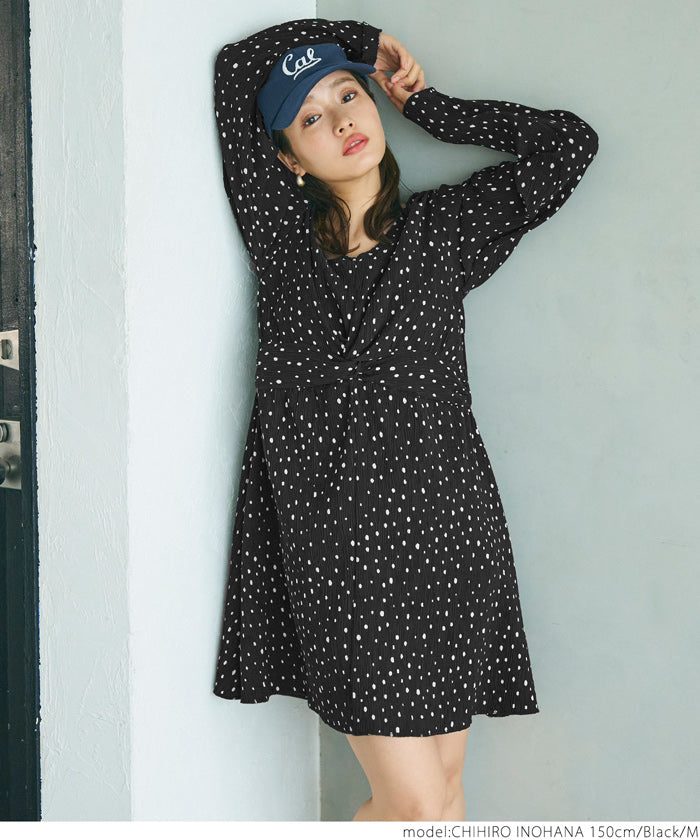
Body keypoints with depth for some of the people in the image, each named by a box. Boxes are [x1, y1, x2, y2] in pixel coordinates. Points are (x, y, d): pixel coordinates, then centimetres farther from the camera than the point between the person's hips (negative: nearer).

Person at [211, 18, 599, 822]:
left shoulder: (442, 227, 9)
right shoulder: (281, 233, 8)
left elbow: (568, 142, 4)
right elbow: (235, 66, 12)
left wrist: (423, 102, 10)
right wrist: (366, 36, 17)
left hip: (444, 531, 1)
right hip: (338, 549, -1)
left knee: (437, 792, 5)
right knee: (418, 804, -4)